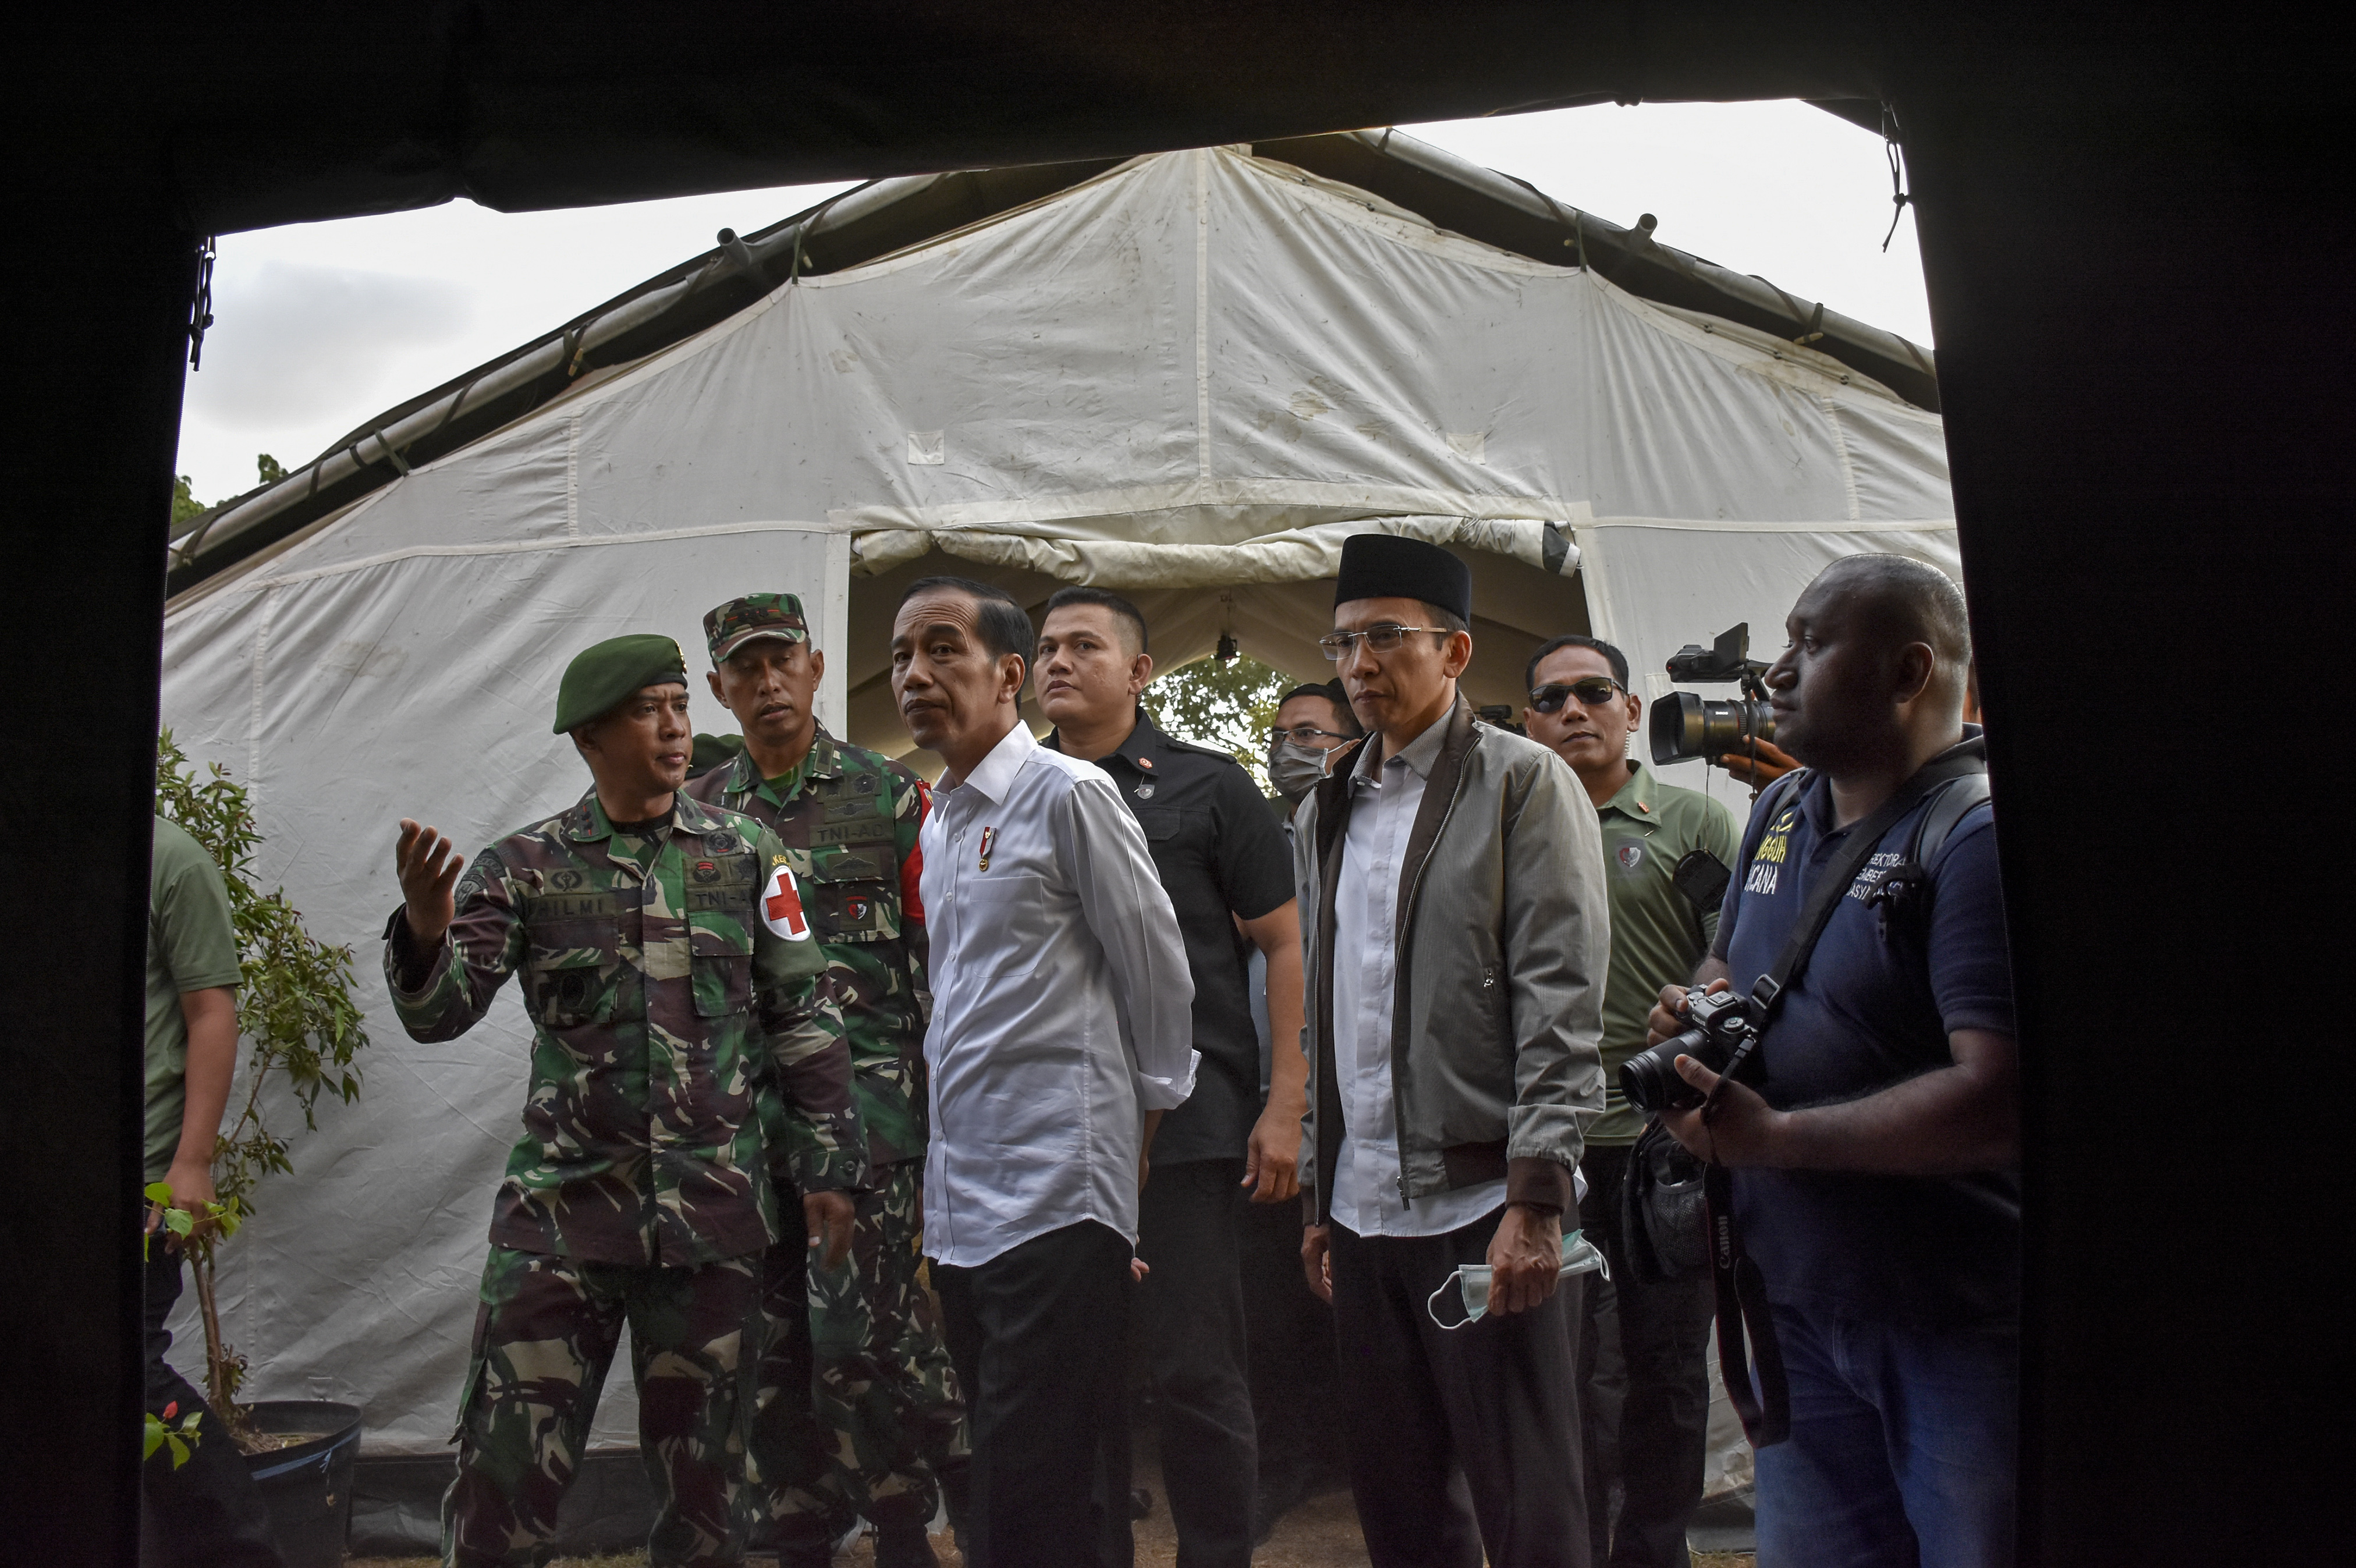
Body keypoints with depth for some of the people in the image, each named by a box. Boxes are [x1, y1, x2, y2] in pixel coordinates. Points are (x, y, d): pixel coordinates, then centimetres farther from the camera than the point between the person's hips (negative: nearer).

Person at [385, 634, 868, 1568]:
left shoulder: (746, 855, 3)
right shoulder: (524, 867, 1)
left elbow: (804, 1019, 5)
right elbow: (437, 1014, -5)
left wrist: (829, 1167, 1)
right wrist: (425, 929, -27)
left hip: (715, 1211, 1)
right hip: (562, 1205, 0)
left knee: (703, 1471, 11)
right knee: (508, 1463, 2)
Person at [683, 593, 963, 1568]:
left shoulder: (891, 798, 3)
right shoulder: (697, 812, 14)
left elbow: (938, 959, 2)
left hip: (864, 1106, -4)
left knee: (859, 1338, -9)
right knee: (769, 1351, 9)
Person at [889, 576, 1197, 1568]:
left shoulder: (1067, 795, -8)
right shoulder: (939, 822, 15)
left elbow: (1160, 980, -4)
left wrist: (1147, 1116, 4)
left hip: (1054, 1195, -8)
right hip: (958, 1200, 8)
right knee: (999, 1479, 16)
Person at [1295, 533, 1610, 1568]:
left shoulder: (1525, 783, -3)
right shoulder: (1323, 814, 15)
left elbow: (1562, 1001, -10)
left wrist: (1536, 1198, -17)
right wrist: (1317, 1197, 15)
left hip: (1486, 1204, -6)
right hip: (1363, 1211, 6)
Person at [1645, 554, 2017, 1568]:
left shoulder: (1979, 836, -19)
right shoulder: (1781, 811, 8)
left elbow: (2002, 1102, -28)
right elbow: (1725, 962, 24)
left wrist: (1775, 1137, -23)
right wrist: (1698, 1007, 1)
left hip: (1961, 1324, -7)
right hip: (1797, 1300, 8)